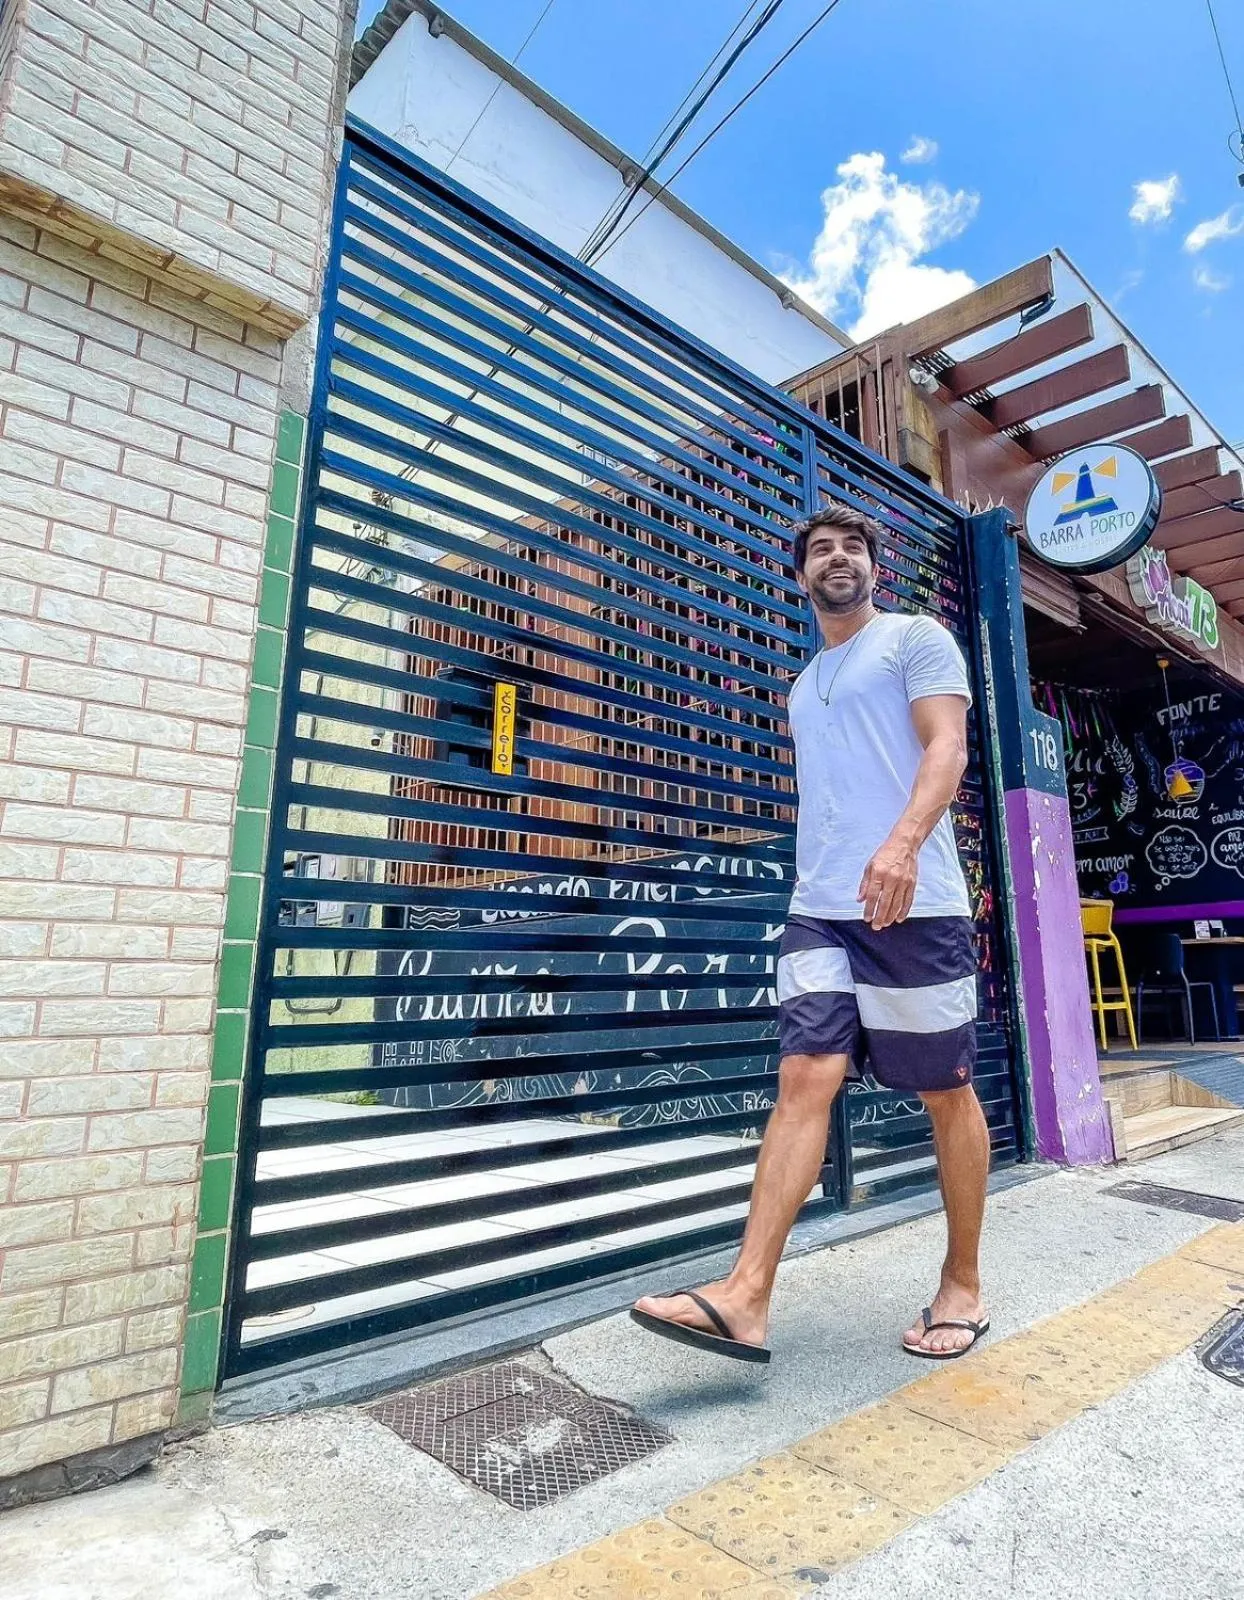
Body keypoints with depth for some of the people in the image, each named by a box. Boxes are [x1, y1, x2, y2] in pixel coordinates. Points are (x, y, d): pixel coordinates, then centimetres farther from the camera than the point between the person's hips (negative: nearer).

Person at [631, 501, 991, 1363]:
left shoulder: (919, 639, 5)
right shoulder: (803, 687, 25)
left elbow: (947, 748, -10)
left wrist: (901, 845, -28)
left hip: (913, 904, -5)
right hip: (820, 911, 5)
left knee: (947, 1092, 6)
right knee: (804, 1080, -5)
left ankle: (963, 1285, 23)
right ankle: (746, 1298, -7)